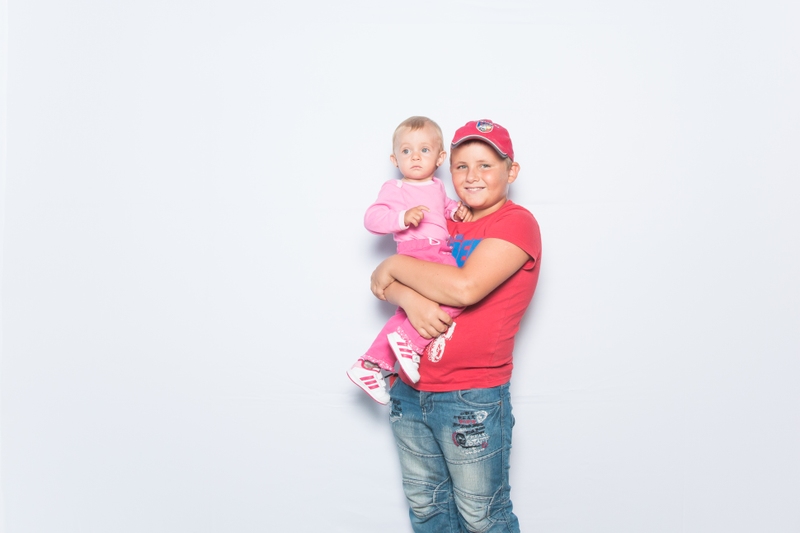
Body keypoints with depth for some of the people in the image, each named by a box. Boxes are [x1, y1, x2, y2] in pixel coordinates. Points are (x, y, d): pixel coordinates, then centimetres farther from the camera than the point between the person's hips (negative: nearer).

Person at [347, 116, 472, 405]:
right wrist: (403, 218, -28)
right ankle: (409, 340, -21)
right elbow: (372, 218, -12)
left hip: (438, 255, 9)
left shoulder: (437, 187, 22)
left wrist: (456, 210, 18)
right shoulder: (395, 189, -2)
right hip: (417, 252, -9)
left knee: (407, 314, 15)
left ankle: (369, 364, 20)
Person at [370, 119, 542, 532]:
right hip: (410, 392, 6)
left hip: (472, 401, -6)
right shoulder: (448, 224, 12)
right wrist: (408, 297, -18)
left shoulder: (516, 222, -9)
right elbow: (383, 282, 6)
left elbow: (465, 287, -24)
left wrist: (396, 266, -10)